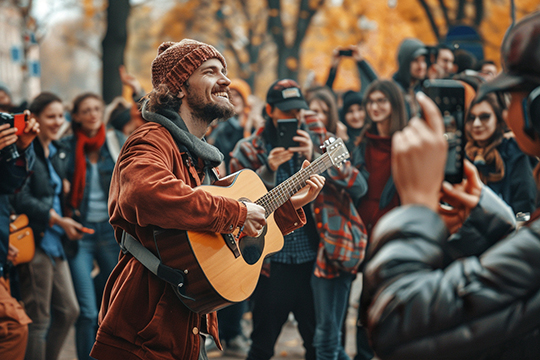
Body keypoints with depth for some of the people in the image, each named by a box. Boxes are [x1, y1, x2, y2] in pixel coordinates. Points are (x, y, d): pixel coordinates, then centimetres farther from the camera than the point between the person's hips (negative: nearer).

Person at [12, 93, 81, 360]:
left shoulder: (58, 152, 16)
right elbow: (21, 200, -18)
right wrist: (59, 220, -19)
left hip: (55, 241, 9)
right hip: (35, 241, -9)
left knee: (69, 311, 11)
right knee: (38, 318, -3)